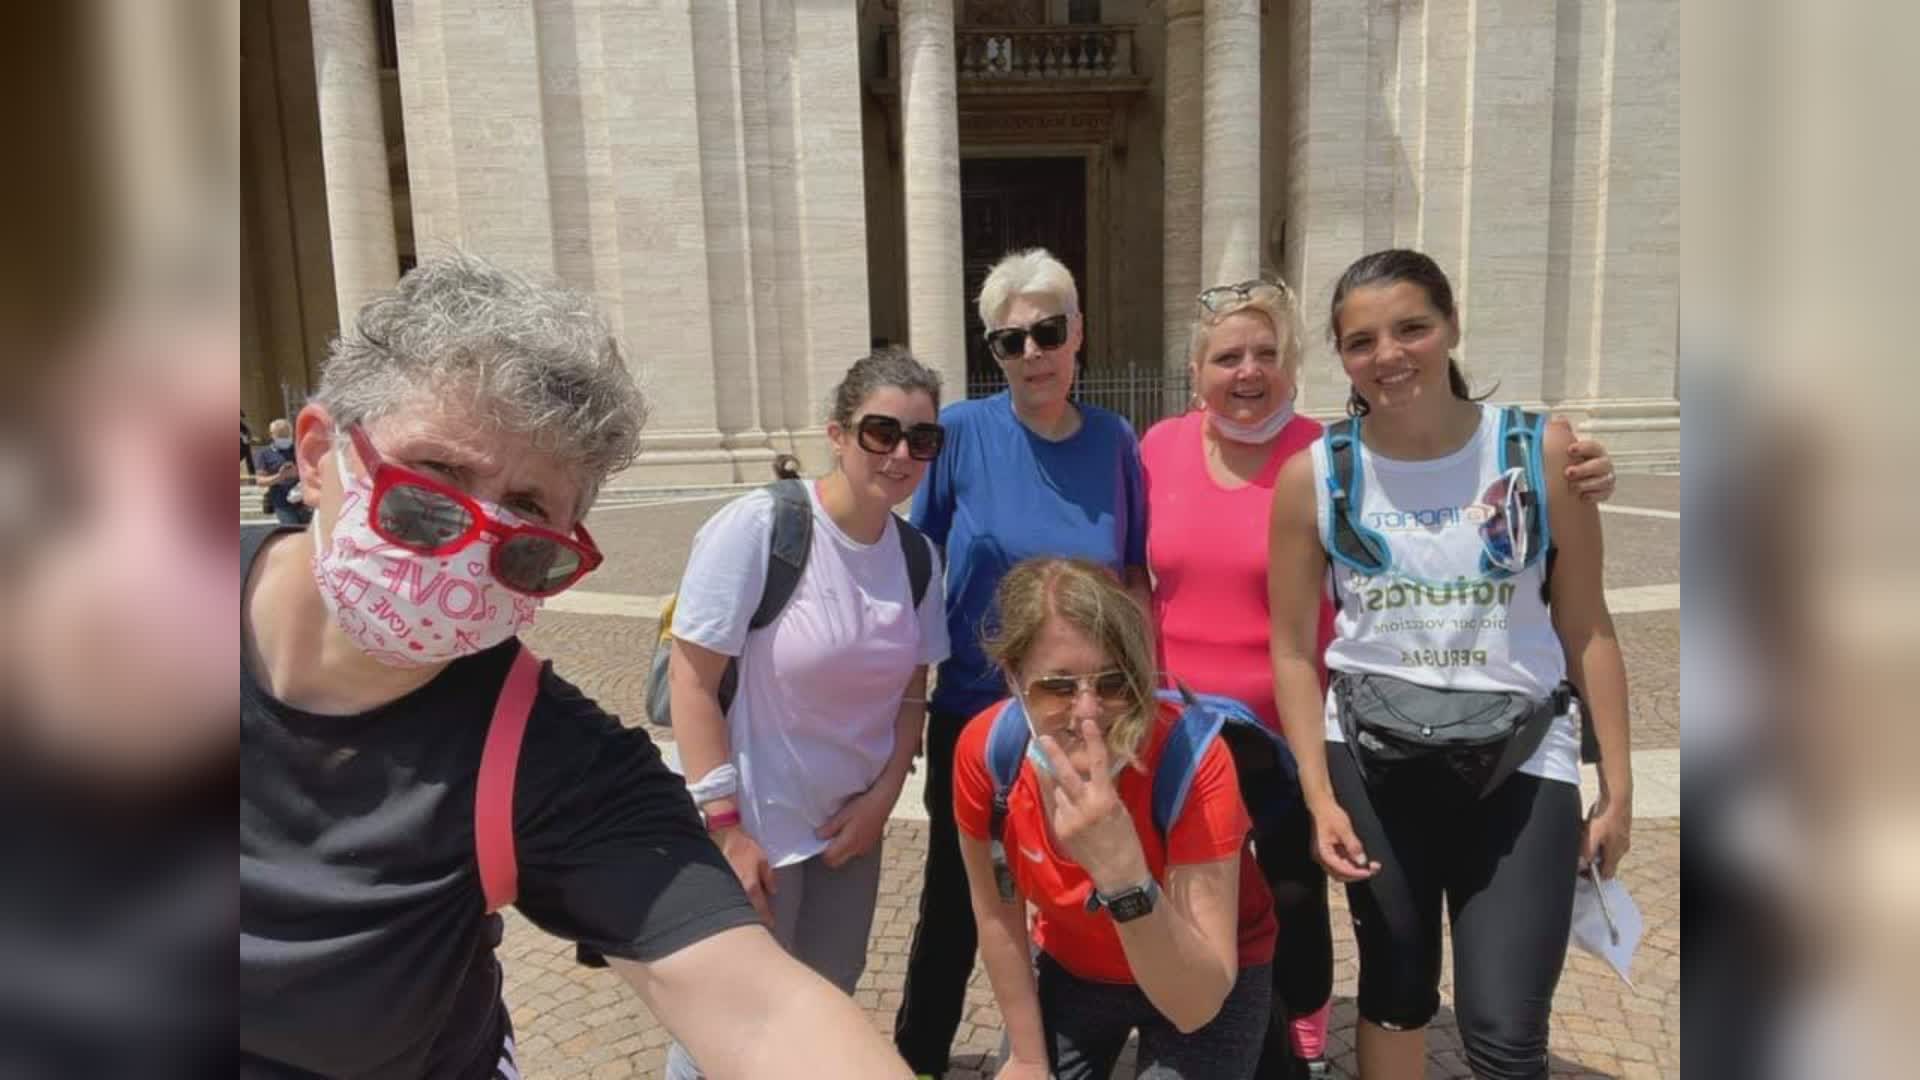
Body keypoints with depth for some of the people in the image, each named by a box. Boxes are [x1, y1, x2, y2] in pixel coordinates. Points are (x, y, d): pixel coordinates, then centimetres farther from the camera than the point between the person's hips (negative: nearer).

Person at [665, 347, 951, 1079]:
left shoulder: (919, 556, -1)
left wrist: (882, 797, -4)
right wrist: (724, 826, -20)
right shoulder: (756, 528, -20)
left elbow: (911, 690, 7)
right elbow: (692, 679, -19)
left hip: (850, 825, 6)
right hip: (754, 828, -6)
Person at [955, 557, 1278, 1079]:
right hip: (1070, 968, 3)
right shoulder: (985, 749, -25)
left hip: (1209, 990, -2)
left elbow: (1196, 1006, -36)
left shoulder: (1192, 756, -34)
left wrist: (1123, 875, -51)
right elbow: (996, 912, -7)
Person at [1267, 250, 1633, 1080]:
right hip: (1373, 759, 1)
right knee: (1395, 989, 18)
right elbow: (1293, 648, -1)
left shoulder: (1542, 454, -7)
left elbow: (1587, 629, -1)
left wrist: (1617, 784, 0)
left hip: (1521, 761, -1)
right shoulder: (1313, 476, -7)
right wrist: (1319, 795, -6)